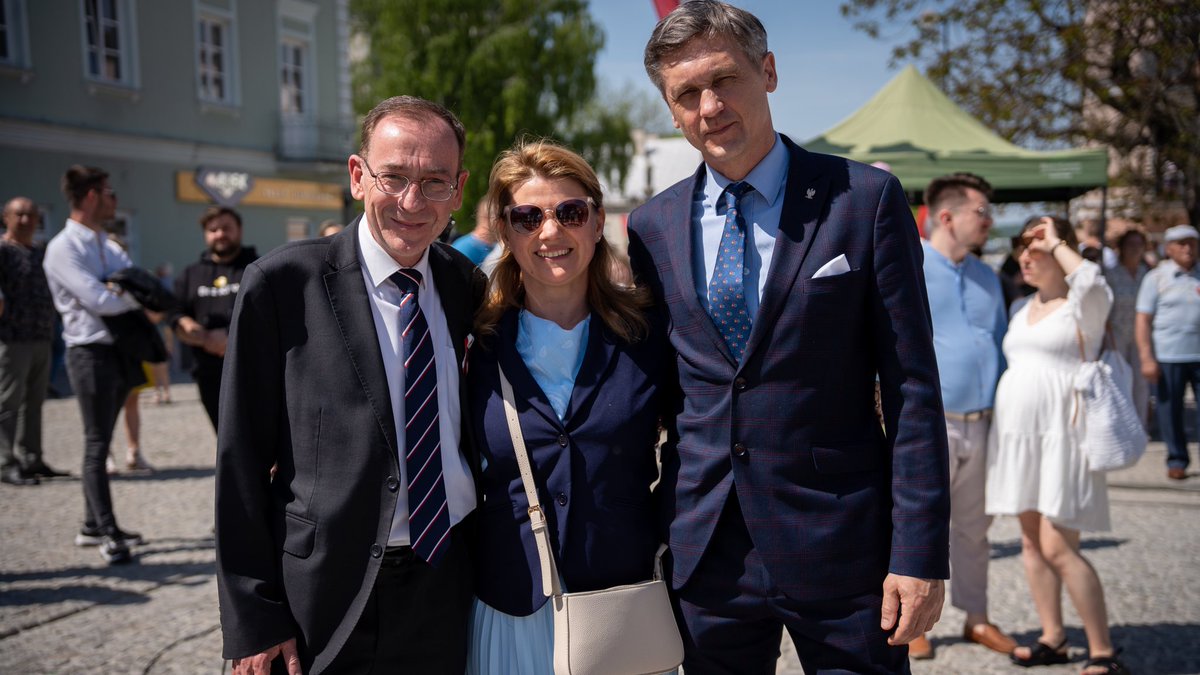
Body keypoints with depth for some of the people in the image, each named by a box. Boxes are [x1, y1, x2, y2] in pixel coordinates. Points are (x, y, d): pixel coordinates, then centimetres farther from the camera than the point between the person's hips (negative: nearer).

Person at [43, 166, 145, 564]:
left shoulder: (109, 247, 16)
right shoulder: (64, 248, -11)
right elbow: (99, 301, -21)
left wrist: (123, 290, -13)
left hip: (120, 349, 8)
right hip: (91, 353, -8)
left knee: (101, 442, 14)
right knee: (97, 445, -4)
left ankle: (93, 526, 23)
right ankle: (108, 534, 1)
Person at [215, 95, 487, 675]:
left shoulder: (468, 286, 3)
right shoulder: (280, 285, -9)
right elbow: (241, 460, -7)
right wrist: (252, 621, -9)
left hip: (451, 591, 4)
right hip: (330, 601, -3)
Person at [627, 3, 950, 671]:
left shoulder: (866, 199, -6)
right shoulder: (653, 226, 5)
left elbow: (912, 387, -7)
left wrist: (920, 554, -10)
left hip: (840, 545, -3)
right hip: (704, 552, 3)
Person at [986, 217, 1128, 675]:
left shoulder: (1083, 306, -5)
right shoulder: (1021, 311, 17)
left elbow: (1090, 279, -29)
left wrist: (1056, 243, -14)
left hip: (1061, 436, -8)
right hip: (1017, 434, 8)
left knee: (1059, 548, -11)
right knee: (1032, 542, 9)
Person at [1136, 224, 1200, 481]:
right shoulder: (1156, 278, 2)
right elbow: (1143, 320, -2)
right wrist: (1147, 358, -8)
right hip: (1168, 356, -2)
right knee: (1171, 411, 4)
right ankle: (1176, 461, 16)